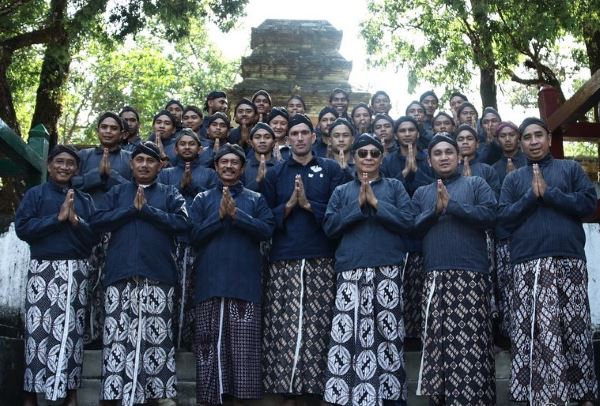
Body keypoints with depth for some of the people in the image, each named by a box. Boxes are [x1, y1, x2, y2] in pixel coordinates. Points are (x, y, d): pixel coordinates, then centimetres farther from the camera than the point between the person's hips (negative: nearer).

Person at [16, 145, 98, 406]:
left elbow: (95, 237, 8)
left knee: (72, 330, 2)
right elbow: (22, 228, -5)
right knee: (39, 330, -6)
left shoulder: (85, 200, 16)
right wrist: (57, 218, -10)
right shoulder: (35, 194, 8)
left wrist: (75, 220, -8)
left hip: (77, 271, 3)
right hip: (44, 270, -3)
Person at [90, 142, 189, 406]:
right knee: (118, 337, -4)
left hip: (158, 276, -1)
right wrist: (132, 209, -3)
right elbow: (96, 222, 5)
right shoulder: (117, 193, 19)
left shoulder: (170, 194, 14)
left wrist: (147, 209, -5)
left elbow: (182, 223, -2)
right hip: (121, 275, 1)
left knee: (156, 338, -3)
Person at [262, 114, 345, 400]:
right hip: (284, 260, 1)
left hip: (321, 259, -1)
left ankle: (319, 383, 4)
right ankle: (286, 387, 4)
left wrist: (309, 205, -10)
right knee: (284, 327, -3)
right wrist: (289, 205, -6)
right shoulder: (275, 173, 14)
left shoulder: (331, 169, 10)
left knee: (319, 325, -5)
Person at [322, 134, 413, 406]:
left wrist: (376, 203, -6)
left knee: (387, 334, -4)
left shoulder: (394, 187, 14)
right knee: (349, 335, -8)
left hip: (387, 270, -1)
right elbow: (329, 227, 4)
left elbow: (407, 223, 1)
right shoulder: (342, 191, 18)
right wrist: (358, 205, -4)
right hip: (351, 270, 1)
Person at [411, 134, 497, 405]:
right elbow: (412, 229, 10)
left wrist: (451, 204, -7)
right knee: (436, 340, -1)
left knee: (470, 339, -9)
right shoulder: (421, 193, 22)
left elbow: (489, 215, -4)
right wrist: (435, 210, -4)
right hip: (434, 276, 3)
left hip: (470, 274, -3)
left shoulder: (476, 184, 13)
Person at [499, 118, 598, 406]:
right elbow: (504, 217, 5)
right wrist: (532, 195, -6)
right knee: (538, 333, -4)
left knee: (576, 329, 0)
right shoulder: (513, 179, 16)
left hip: (570, 261, 0)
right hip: (528, 265, 1)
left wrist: (549, 192, -6)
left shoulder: (571, 168, 14)